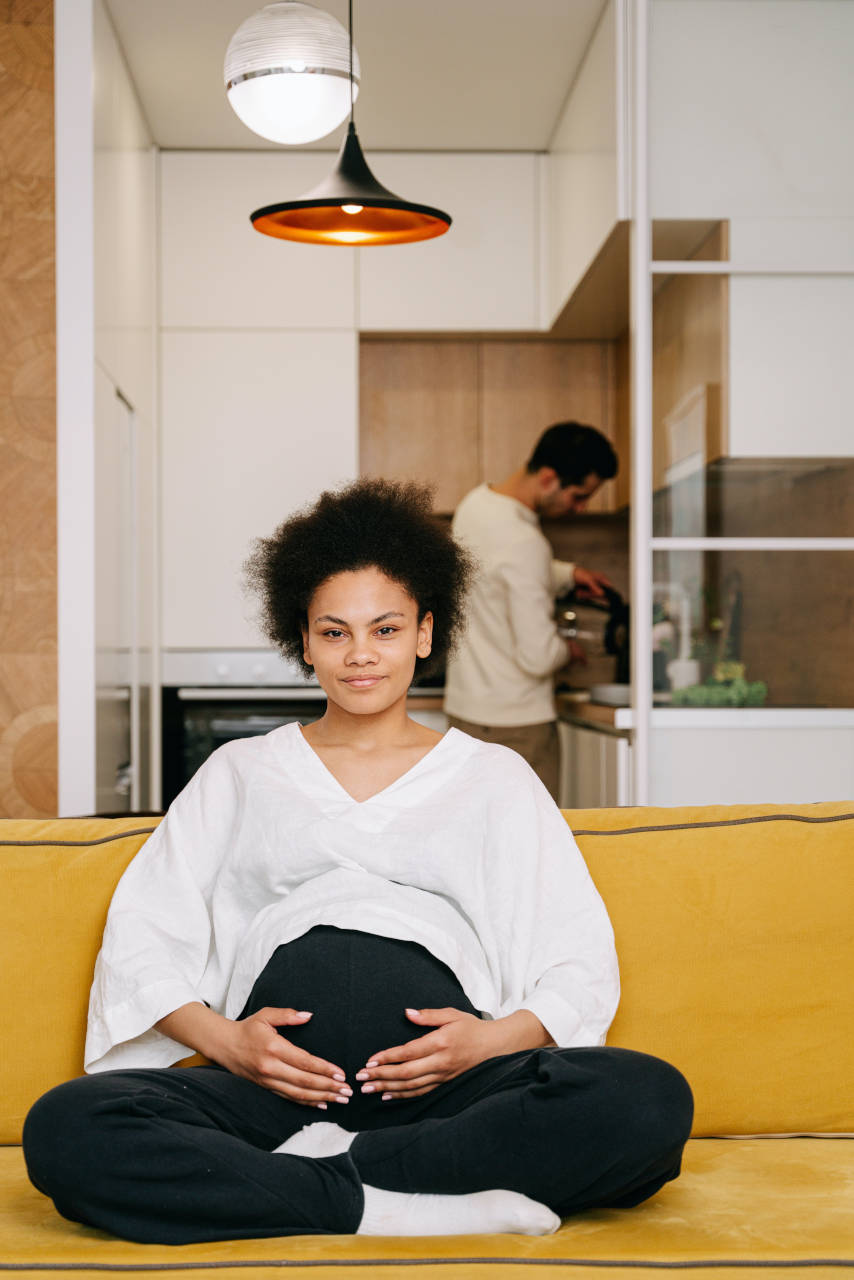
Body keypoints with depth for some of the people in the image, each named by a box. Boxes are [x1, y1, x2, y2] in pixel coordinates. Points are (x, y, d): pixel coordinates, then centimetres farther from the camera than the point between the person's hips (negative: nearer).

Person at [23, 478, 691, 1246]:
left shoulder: (494, 777, 21)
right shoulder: (239, 774, 23)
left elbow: (582, 960, 13)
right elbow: (140, 937, 14)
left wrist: (495, 1038, -8)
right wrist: (221, 1038, -6)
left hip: (447, 1092, 0)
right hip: (277, 1088, 0)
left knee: (652, 1100, -31)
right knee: (65, 1128, -30)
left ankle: (326, 1168, -24)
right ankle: (421, 1209, -28)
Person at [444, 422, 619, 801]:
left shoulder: (476, 502, 4)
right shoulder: (523, 542, -26)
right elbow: (537, 655, -25)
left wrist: (567, 574, 11)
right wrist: (568, 649, -3)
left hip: (466, 704, 9)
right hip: (516, 720, -9)